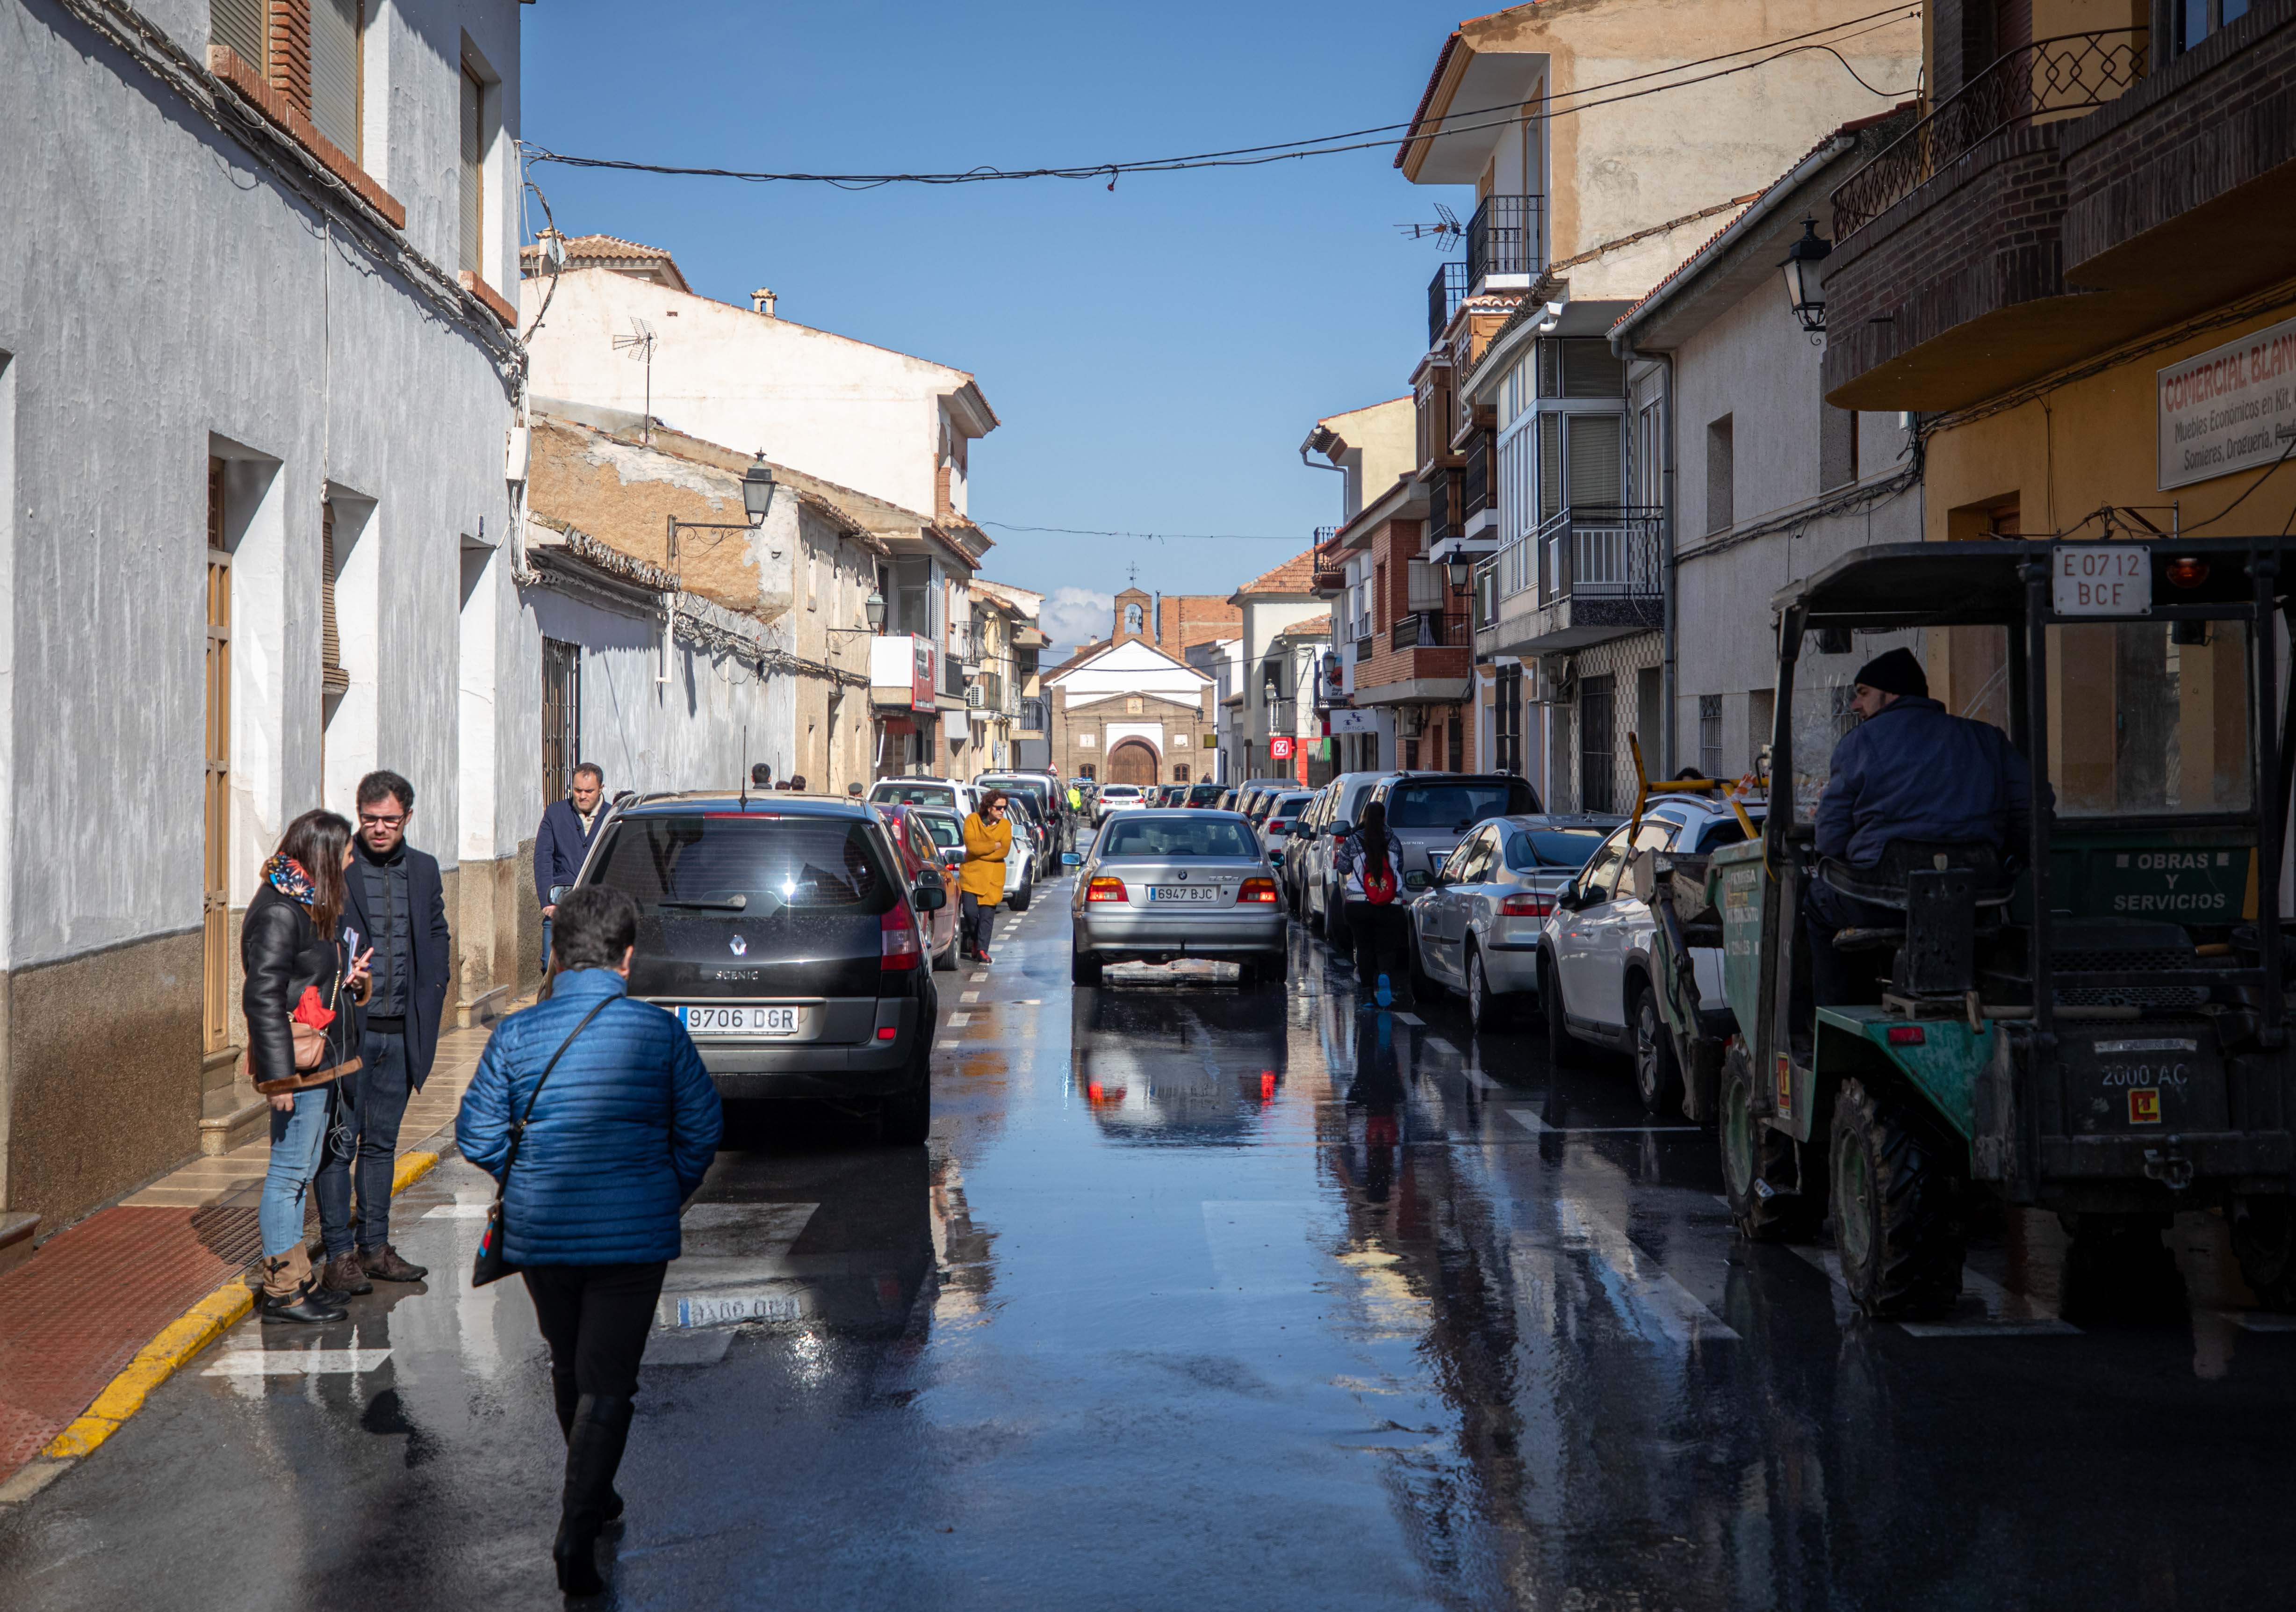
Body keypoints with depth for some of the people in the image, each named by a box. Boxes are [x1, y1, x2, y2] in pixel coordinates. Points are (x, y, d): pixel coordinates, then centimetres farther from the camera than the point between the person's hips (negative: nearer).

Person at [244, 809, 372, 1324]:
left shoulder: (311, 904, 14)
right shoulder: (278, 912, -16)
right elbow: (263, 996, -19)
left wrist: (345, 977, 10)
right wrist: (279, 1074, -21)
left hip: (324, 1058, 10)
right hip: (298, 1059, -10)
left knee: (302, 1169, 15)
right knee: (289, 1170, -3)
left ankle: (297, 1280, 23)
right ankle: (282, 1291, 4)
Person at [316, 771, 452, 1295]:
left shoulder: (424, 871, 9)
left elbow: (438, 939, 16)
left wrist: (427, 1007, 6)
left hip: (401, 1032, 5)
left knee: (382, 1141, 13)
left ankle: (375, 1247, 22)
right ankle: (338, 1255, 3)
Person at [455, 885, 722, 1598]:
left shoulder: (515, 1035, -4)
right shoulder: (659, 1031, -7)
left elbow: (477, 1136, -1)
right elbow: (702, 1128, -2)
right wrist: (668, 1196, 13)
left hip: (541, 1233, 2)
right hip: (633, 1236, -2)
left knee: (570, 1365, 23)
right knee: (607, 1382, 2)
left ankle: (590, 1494, 42)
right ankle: (578, 1533, -8)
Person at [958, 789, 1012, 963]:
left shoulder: (1005, 824, 2)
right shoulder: (972, 820, -4)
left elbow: (1005, 851, -10)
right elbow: (971, 846, -16)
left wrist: (981, 850, -12)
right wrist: (995, 846, -10)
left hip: (992, 877, 1)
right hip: (971, 873, -1)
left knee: (987, 915, -3)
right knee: (970, 911, -7)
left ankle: (982, 950, 3)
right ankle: (975, 940, 20)